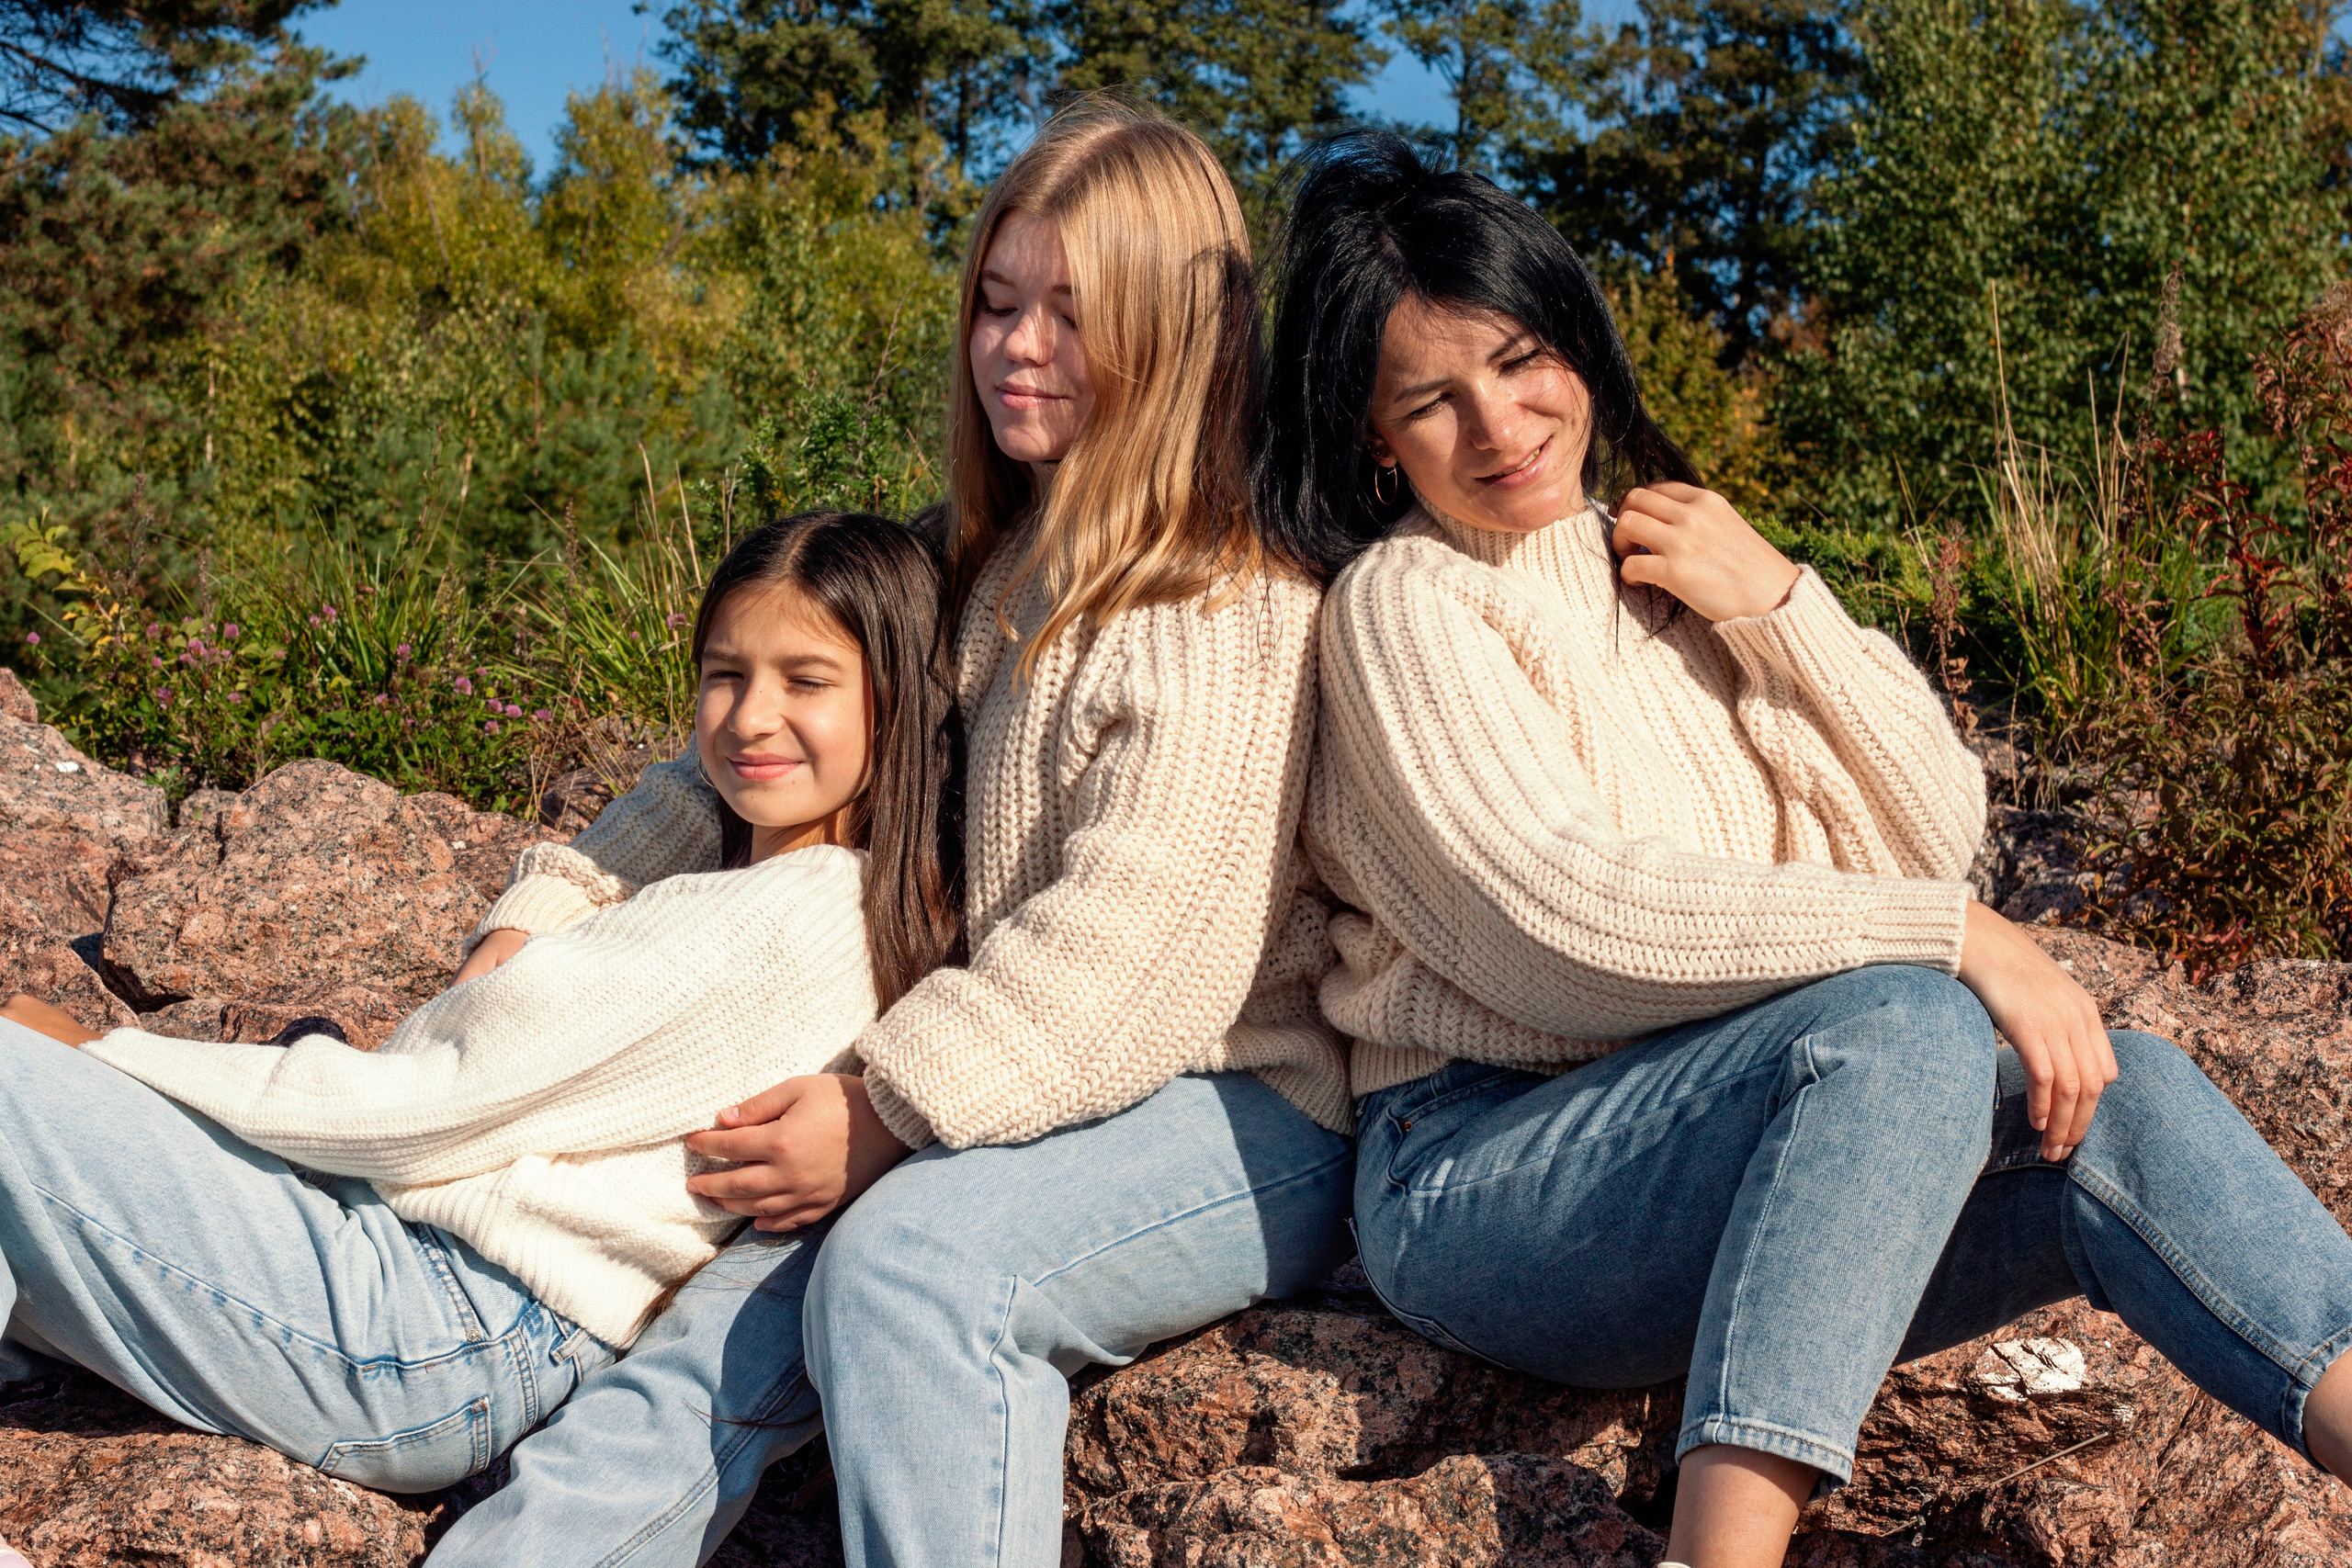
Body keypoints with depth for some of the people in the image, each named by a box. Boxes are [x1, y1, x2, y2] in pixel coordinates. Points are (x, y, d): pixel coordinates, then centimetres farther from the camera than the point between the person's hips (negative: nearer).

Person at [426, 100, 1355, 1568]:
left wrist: (883, 1123, -18)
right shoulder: (987, 579, 17)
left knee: (910, 1258, -32)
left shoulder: (1238, 611, -9)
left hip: (1230, 1117, -6)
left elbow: (1133, 942, -18)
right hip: (1019, 1107, 6)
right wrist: (550, 909, 6)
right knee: (726, 1322, -17)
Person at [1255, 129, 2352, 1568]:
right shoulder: (1405, 602, -3)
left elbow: (1941, 832, 11)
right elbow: (1565, 921, -18)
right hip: (1483, 1171, -6)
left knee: (2115, 1107, -19)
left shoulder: (1679, 567, 17)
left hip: (1779, 1174, 6)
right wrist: (1953, 935, -21)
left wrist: (1776, 605, -1)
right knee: (1908, 1024, -31)